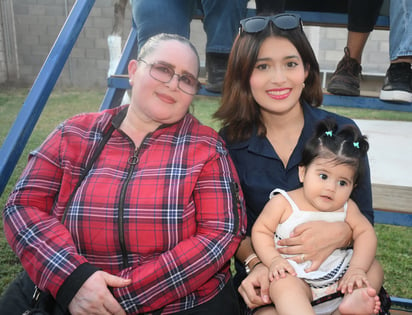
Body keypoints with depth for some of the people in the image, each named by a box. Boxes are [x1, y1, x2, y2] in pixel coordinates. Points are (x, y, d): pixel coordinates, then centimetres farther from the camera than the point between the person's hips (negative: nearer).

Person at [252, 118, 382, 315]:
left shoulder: (346, 208, 3)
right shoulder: (283, 203, -7)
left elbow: (365, 232, 0)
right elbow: (260, 231, -5)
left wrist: (357, 268, -15)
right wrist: (274, 260, -21)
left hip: (339, 277, 5)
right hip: (296, 278, -5)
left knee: (374, 269, -1)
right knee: (282, 284, -35)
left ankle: (353, 299, -21)